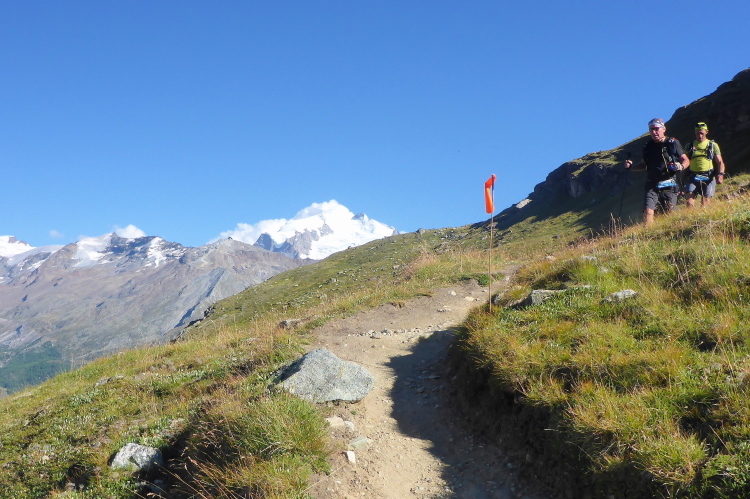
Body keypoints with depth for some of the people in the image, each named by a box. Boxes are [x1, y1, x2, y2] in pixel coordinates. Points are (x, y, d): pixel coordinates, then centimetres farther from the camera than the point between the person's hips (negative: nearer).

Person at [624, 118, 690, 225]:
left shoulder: (673, 143, 0)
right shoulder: (648, 146, 11)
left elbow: (686, 160, 3)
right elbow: (644, 164, 21)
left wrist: (681, 166, -19)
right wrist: (631, 166, 3)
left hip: (669, 185, -2)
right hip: (652, 185, 3)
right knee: (648, 211, -13)